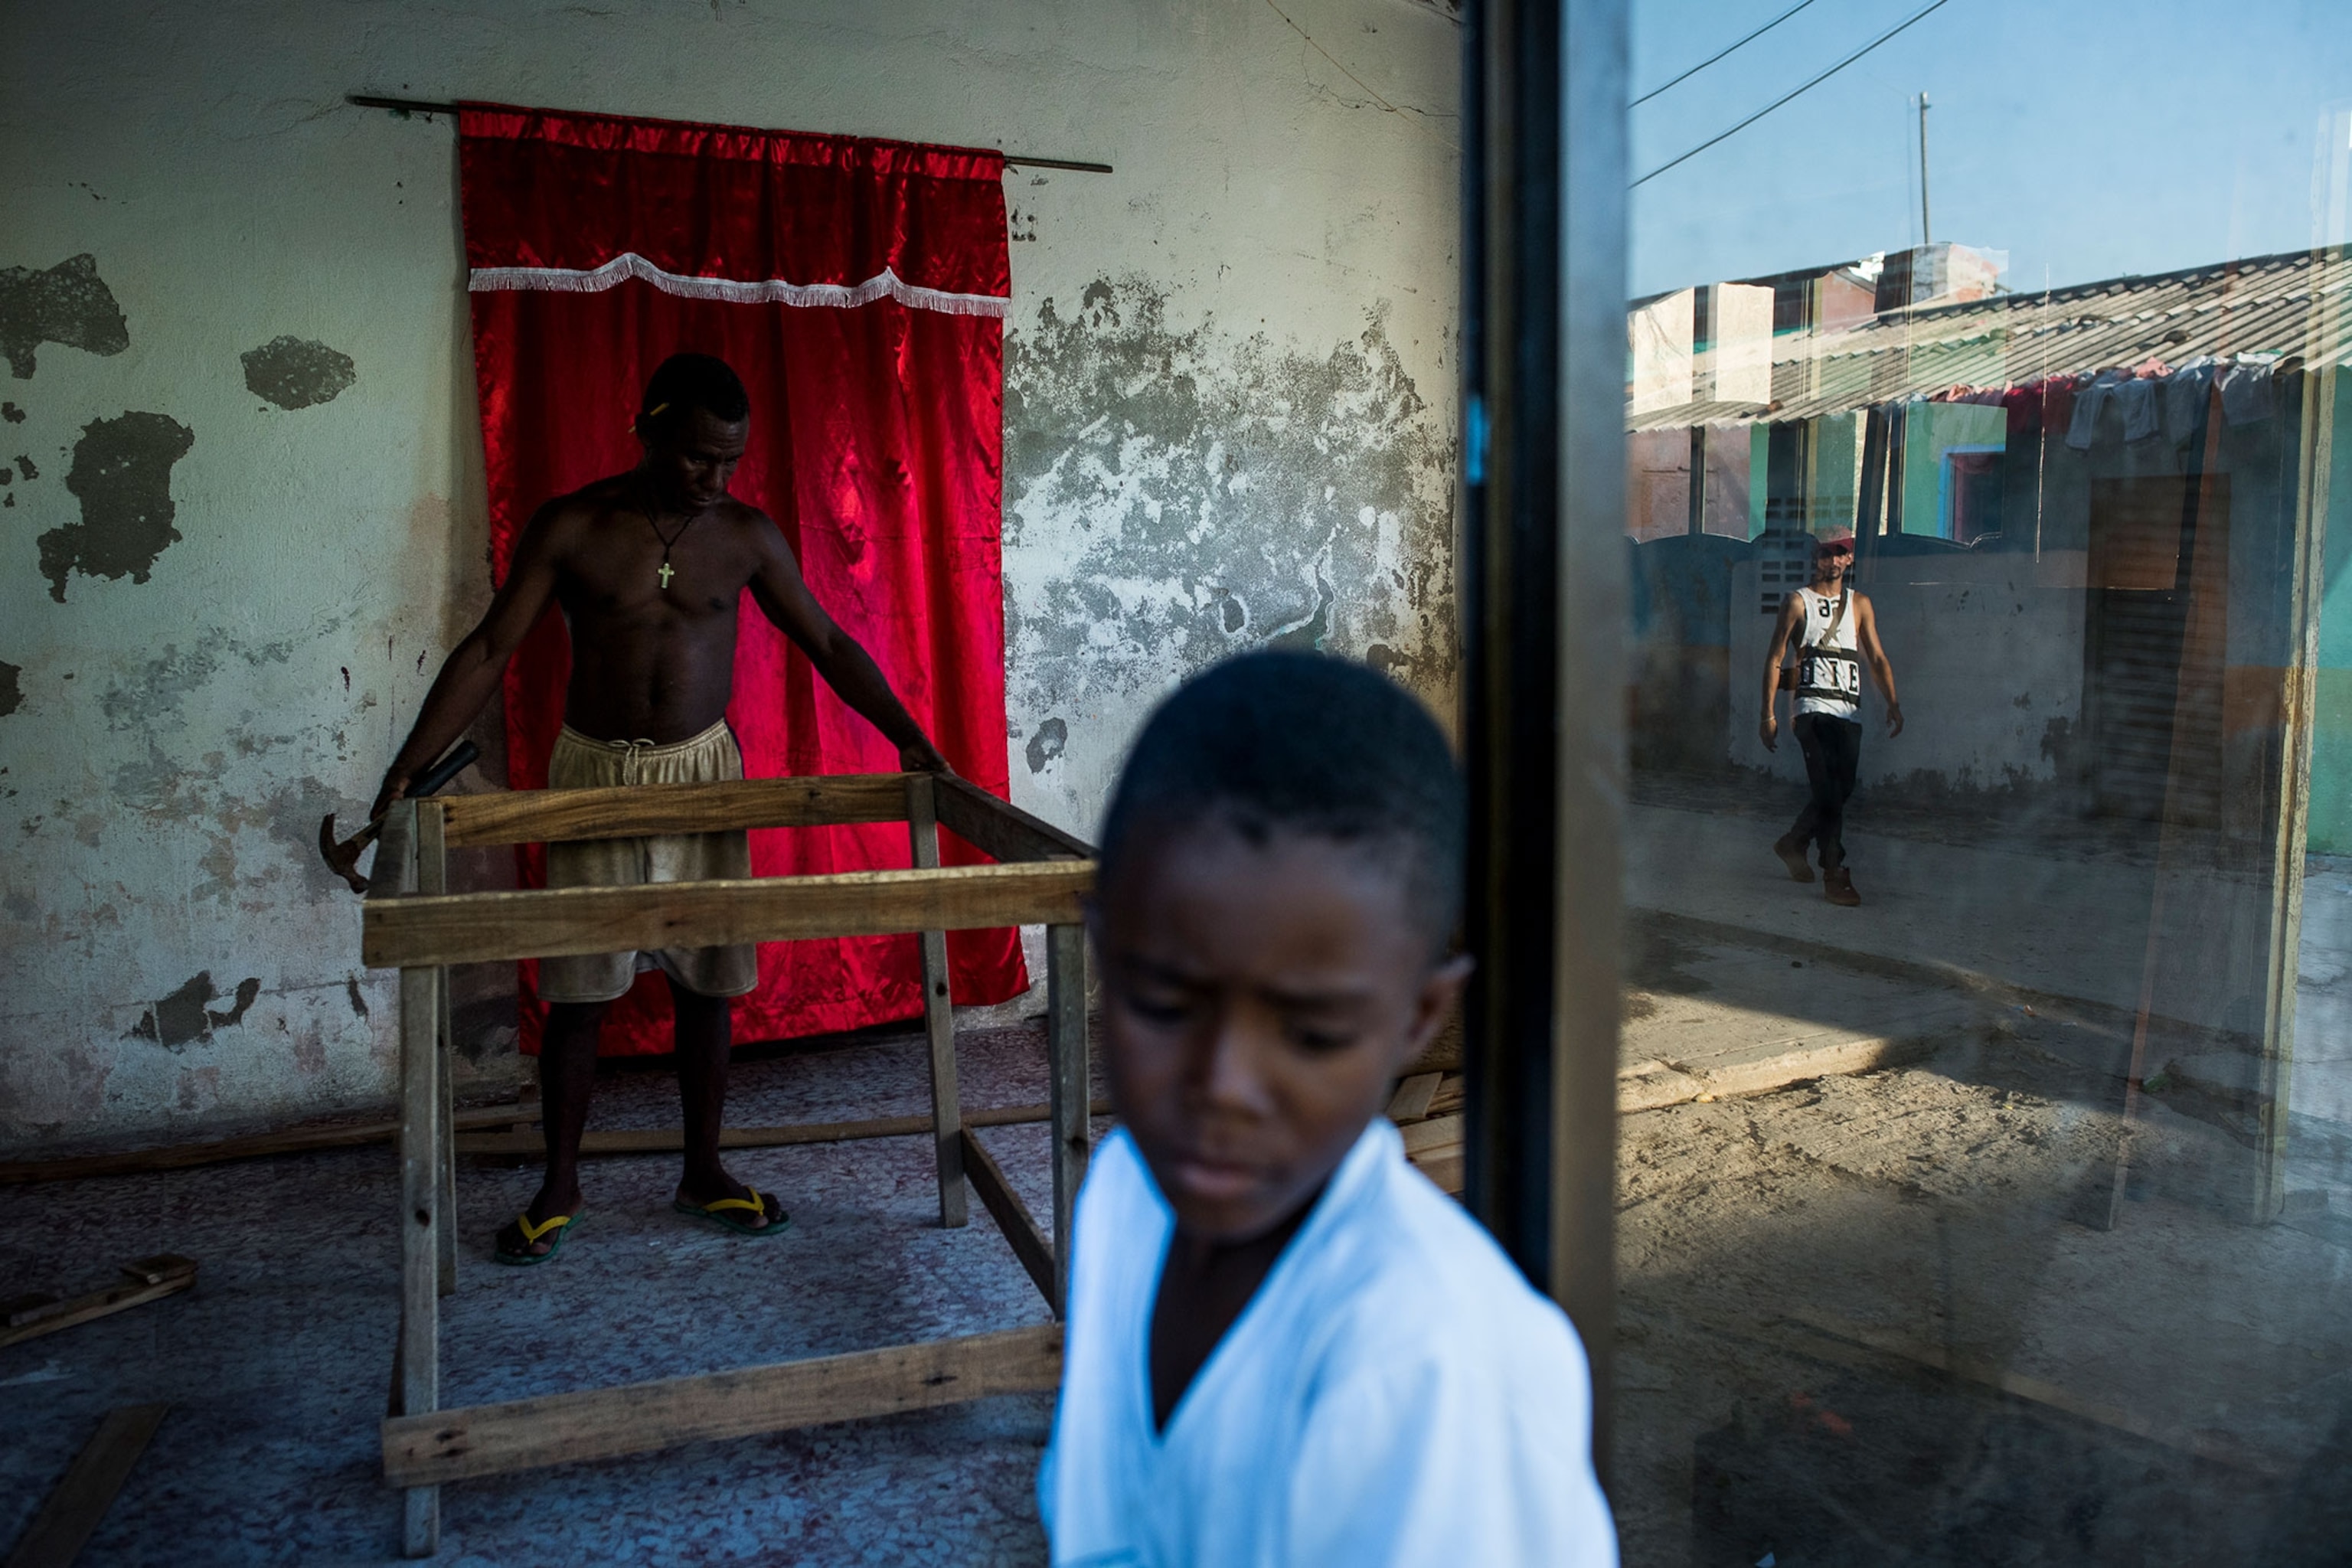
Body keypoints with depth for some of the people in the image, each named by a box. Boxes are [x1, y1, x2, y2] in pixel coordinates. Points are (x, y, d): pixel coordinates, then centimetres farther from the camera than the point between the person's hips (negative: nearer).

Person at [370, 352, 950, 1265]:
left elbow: (827, 644, 1)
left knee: (704, 985, 7)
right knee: (576, 993, 4)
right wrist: (408, 771, -13)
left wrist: (909, 738, -8)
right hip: (593, 777, -1)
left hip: (702, 775, 1)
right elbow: (489, 652, -6)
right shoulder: (570, 528, -8)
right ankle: (560, 1187, 21)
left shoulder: (746, 535, -3)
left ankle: (704, 1173, 23)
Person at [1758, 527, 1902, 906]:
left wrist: (1892, 703, -3)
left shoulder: (1860, 604, 17)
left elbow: (1877, 657, 12)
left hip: (1849, 711, 5)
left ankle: (1793, 842, 29)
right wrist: (1768, 713, -4)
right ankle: (1835, 874, -15)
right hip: (1812, 707, -4)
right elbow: (1775, 658, 3)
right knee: (1828, 789, -16)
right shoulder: (1798, 601, 6)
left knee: (1841, 790, 5)